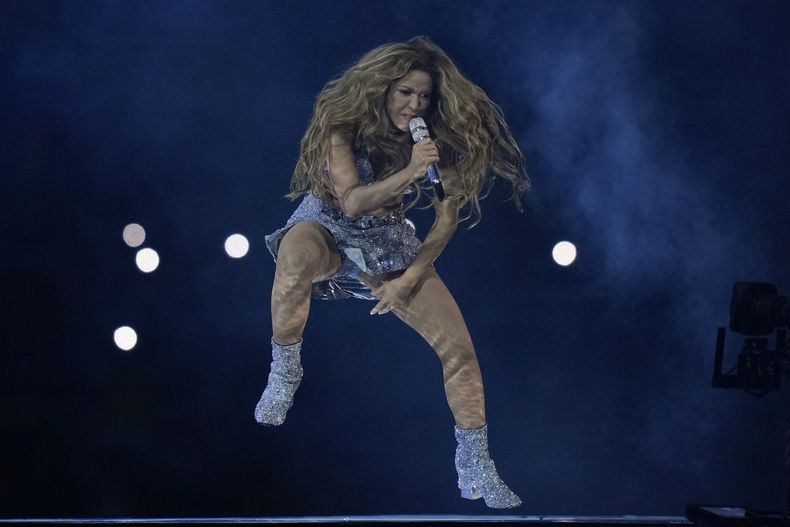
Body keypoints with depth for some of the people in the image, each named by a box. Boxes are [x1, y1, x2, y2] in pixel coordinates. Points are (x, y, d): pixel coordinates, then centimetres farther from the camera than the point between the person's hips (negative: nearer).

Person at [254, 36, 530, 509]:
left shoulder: (437, 138, -12)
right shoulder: (342, 122, -19)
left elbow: (448, 217, -5)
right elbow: (351, 202, -27)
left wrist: (409, 278, -10)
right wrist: (407, 174, -41)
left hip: (390, 242, 3)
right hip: (329, 228, -3)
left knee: (459, 346, -10)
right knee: (298, 253, -42)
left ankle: (476, 469, 3)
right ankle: (283, 371, -20)